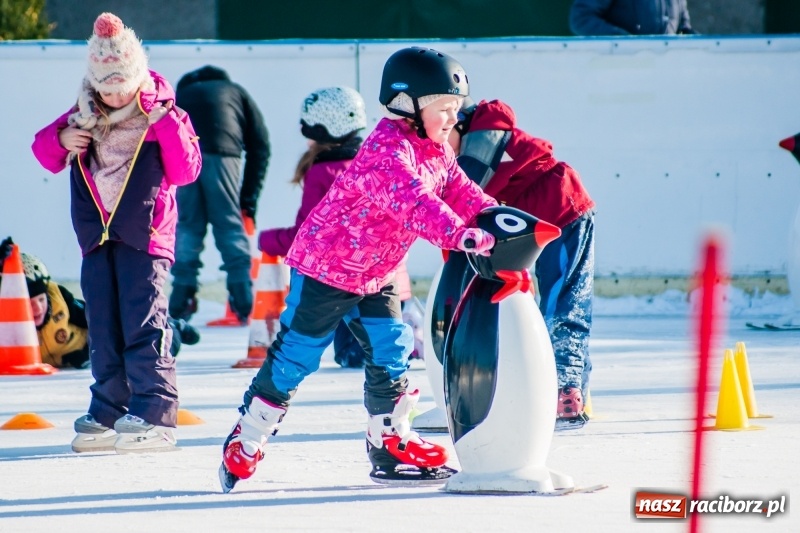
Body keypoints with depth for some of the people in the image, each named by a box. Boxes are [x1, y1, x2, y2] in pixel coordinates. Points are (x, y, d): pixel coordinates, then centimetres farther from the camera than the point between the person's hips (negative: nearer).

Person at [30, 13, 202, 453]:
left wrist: (168, 126, -21)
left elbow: (185, 172, -8)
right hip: (96, 232, 5)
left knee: (143, 326, -10)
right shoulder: (86, 116, 8)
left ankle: (154, 416, -11)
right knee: (103, 329, 8)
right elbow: (44, 150, 16)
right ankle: (108, 415, 14)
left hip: (144, 233, -5)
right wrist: (60, 140, -7)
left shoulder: (163, 114, -3)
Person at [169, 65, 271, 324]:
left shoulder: (182, 95, 37)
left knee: (187, 227, 13)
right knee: (230, 226, 9)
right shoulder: (236, 93, 32)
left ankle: (181, 305, 10)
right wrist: (249, 198, 23)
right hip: (220, 154, -1)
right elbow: (259, 146, 21)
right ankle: (244, 304, 5)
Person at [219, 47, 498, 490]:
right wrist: (462, 236, -50)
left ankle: (390, 442, 13)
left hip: (375, 274, 9)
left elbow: (462, 193, 1)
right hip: (326, 265, -9)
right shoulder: (388, 149, -26)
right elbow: (412, 203, -40)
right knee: (296, 354, -3)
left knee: (391, 349, 3)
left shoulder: (437, 153, 5)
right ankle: (244, 442, 8)